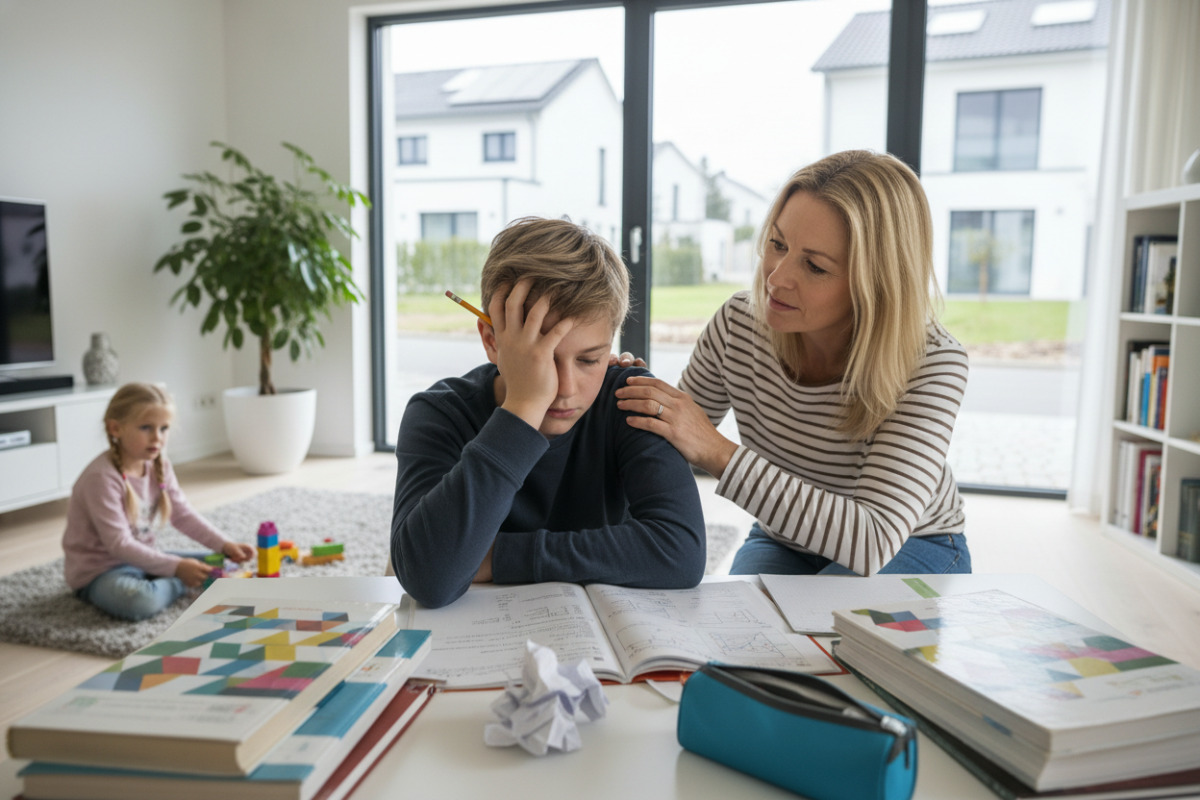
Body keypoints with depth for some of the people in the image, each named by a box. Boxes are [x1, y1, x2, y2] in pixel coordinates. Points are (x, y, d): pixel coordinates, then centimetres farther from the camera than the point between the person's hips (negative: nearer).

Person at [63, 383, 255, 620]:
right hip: (99, 570, -7)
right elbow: (119, 544, -27)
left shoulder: (159, 466, -1)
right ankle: (182, 583, -11)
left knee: (220, 564, 3)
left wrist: (224, 545, -7)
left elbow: (183, 514, 5)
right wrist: (177, 567, -31)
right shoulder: (102, 476, -25)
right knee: (140, 602, -37)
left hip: (142, 559, 7)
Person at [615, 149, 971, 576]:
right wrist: (636, 391, -25)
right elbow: (676, 447, -1)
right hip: (783, 543, 2)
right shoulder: (740, 322, -18)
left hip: (912, 548, -1)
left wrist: (719, 452, -43)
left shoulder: (933, 365, -29)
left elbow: (873, 543, -38)